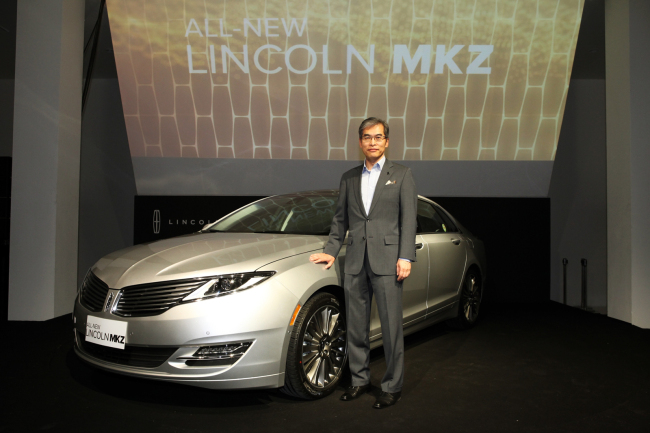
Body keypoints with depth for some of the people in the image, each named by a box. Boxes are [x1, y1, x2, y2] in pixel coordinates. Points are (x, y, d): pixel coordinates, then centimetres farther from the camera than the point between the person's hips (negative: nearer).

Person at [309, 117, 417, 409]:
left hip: (387, 260, -4)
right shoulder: (349, 178, 16)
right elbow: (340, 219, 18)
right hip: (355, 262, 4)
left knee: (391, 327, 0)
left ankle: (392, 386, 13)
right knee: (356, 326, 10)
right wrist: (331, 251, 10)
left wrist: (406, 257, -9)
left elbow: (408, 219, 0)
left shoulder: (402, 175, 6)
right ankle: (359, 379, 24)